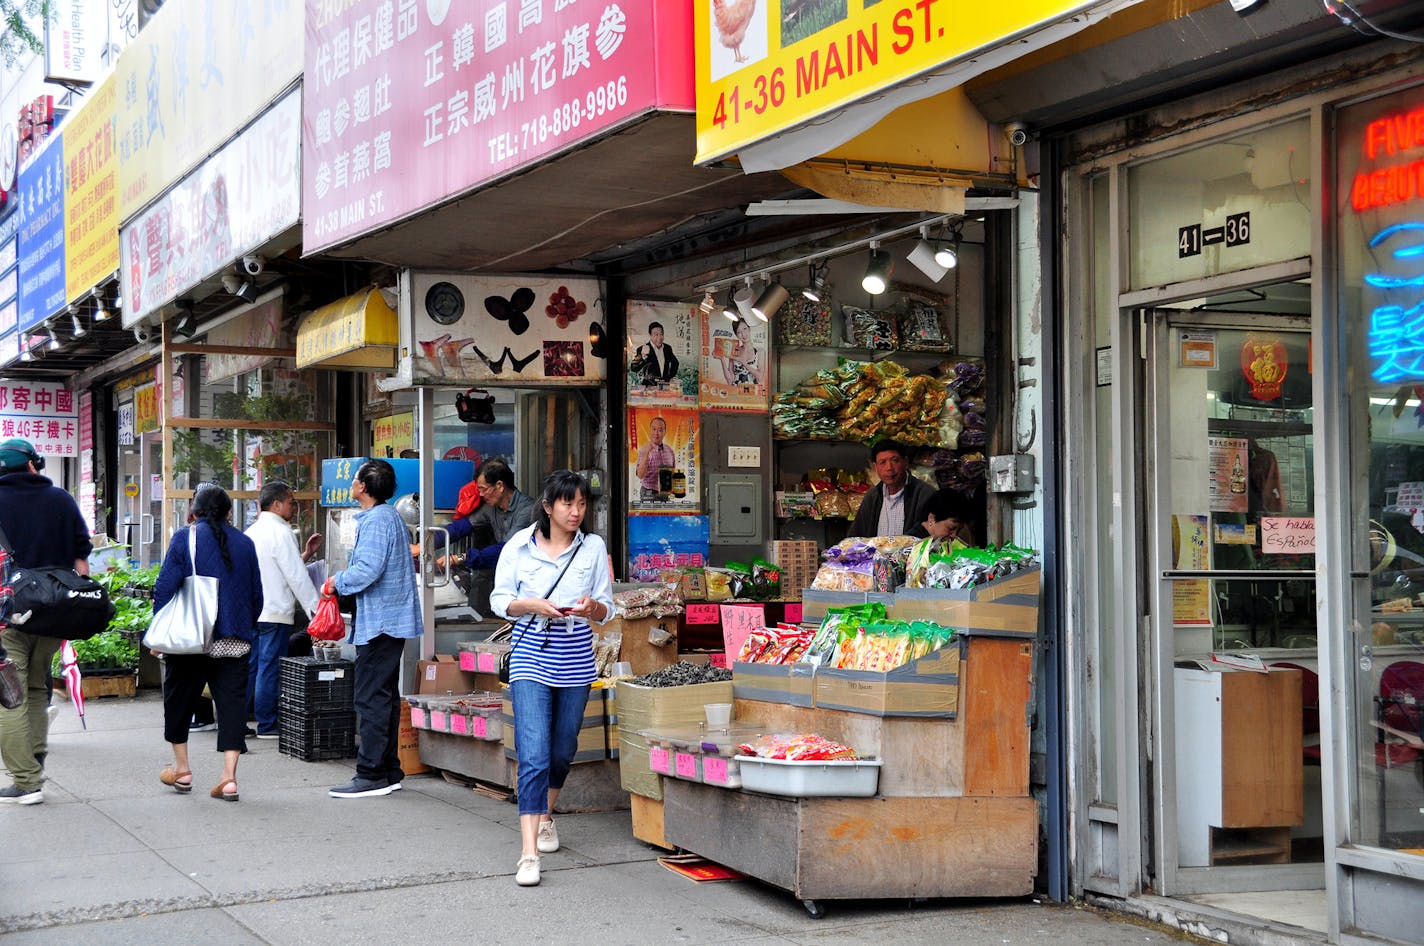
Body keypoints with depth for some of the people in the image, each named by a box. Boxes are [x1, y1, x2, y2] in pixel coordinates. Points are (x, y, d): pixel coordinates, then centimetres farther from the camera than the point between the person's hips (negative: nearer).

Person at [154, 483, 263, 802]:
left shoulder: (184, 538, -4)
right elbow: (256, 595, 13)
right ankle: (229, 776, -8)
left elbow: (165, 587, -9)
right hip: (235, 641, 2)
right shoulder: (245, 543, 8)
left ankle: (182, 769, 23)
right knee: (232, 701, 1)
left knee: (179, 698, 15)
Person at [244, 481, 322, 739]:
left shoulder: (251, 531, 16)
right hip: (274, 612, -9)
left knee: (248, 666, 13)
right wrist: (315, 608, -9)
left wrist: (306, 554, 20)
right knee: (270, 669, -3)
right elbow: (296, 576, -13)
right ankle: (267, 725, 2)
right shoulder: (280, 532, -12)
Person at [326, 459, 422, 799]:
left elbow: (367, 570, -25)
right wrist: (342, 581, 19)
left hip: (379, 621, -11)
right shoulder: (392, 516, 17)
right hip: (394, 619, 11)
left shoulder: (376, 521, -16)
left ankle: (371, 774, -7)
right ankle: (389, 771, 19)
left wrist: (335, 583, -8)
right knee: (385, 696, 14)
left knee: (372, 698, -8)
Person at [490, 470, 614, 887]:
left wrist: (592, 607, -16)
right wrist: (533, 605, -16)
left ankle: (545, 817, 43)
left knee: (562, 751, 15)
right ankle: (529, 853, -14)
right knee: (534, 757, -12)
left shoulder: (593, 547, 3)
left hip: (576, 662, 3)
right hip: (531, 660, -3)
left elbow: (607, 609, 7)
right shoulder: (519, 546, -3)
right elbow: (500, 599, 3)